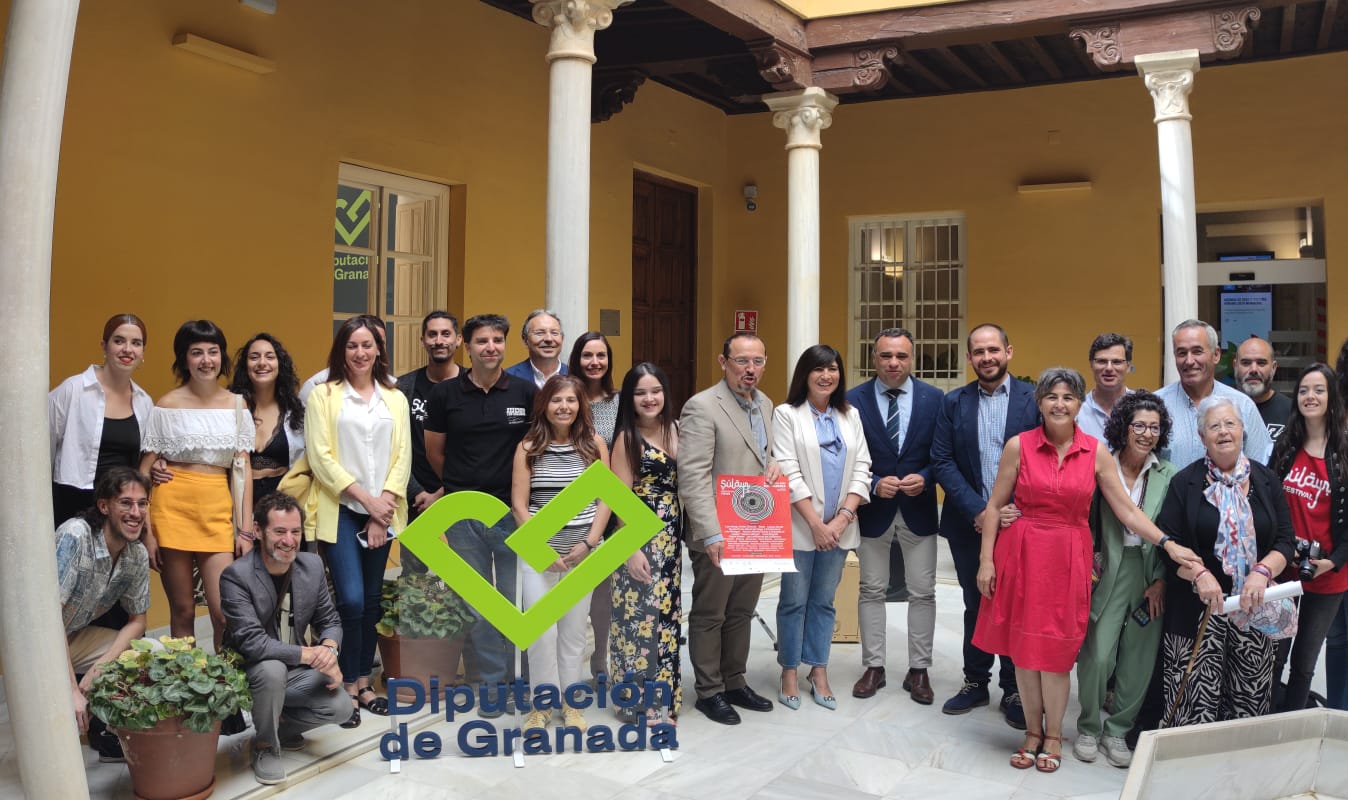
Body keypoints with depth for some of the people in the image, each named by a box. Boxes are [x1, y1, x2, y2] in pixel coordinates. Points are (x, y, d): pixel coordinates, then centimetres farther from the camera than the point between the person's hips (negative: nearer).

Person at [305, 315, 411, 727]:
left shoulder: (395, 399, 11)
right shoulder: (323, 395, 1)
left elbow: (402, 457, 5)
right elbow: (321, 456, -7)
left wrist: (383, 509, -7)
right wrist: (366, 498, -12)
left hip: (383, 513, 3)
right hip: (341, 510, -3)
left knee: (371, 600, 8)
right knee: (351, 599, -12)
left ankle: (364, 682, 21)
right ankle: (348, 688, 3)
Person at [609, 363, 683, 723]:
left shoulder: (675, 430, 7)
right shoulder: (627, 438, -8)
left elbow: (684, 482, 11)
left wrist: (680, 533, 0)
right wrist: (632, 549, -16)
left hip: (671, 537, 5)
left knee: (667, 615, 11)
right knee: (641, 615, -1)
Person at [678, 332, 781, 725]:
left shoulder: (765, 404, 10)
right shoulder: (702, 407, -14)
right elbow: (693, 478, -20)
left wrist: (775, 464, 1)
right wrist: (712, 534, -25)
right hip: (718, 537, -7)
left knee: (741, 614, 17)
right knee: (710, 616, 7)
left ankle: (735, 683, 31)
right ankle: (709, 692, 20)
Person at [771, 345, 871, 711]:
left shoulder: (850, 416, 10)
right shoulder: (787, 415, -3)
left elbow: (861, 470, 4)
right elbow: (789, 473, -10)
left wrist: (842, 517, -9)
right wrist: (816, 523, -14)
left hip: (839, 527, 4)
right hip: (800, 526, -4)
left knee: (824, 601, 11)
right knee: (794, 601, 4)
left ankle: (819, 673, 19)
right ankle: (790, 673, 16)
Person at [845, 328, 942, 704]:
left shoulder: (934, 398, -2)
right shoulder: (853, 399, -5)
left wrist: (924, 479, -16)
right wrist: (873, 484, -17)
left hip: (919, 509, 1)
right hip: (872, 508, 0)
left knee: (923, 593, 7)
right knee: (871, 591, 10)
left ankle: (918, 670, 20)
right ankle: (874, 667, 23)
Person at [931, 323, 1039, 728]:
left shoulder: (1033, 399, -4)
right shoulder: (954, 403, 3)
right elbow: (942, 462, -2)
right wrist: (977, 510, -12)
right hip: (970, 523, 2)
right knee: (976, 604, 14)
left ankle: (1014, 690, 21)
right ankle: (976, 683, 27)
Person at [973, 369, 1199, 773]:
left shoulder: (1096, 452, 0)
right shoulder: (1019, 445, -3)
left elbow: (1127, 509, 1)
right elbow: (994, 506, 0)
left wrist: (1169, 545, -8)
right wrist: (986, 560, -4)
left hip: (1068, 558, 0)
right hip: (1021, 553, 0)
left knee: (1056, 648, 4)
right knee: (1023, 646, 6)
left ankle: (1053, 736, 22)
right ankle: (1033, 731, 24)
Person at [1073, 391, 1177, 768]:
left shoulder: (1169, 476, 0)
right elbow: (1086, 524, 3)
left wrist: (1161, 581, -4)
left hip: (1151, 575, 2)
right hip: (1109, 571, -1)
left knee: (1139, 660, 6)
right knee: (1097, 655, -6)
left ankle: (1117, 730, 24)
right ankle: (1088, 727, 16)